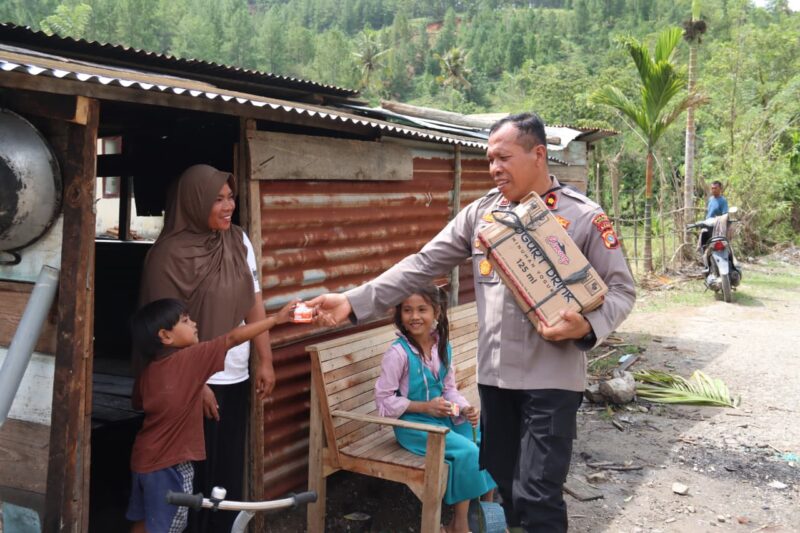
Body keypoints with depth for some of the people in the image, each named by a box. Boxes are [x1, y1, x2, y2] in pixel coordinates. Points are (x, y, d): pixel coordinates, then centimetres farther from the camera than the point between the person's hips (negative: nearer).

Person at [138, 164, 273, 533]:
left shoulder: (239, 241, 4)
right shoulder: (170, 253, -13)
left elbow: (254, 304, 7)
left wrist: (265, 361, 4)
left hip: (237, 377, 6)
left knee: (230, 471, 14)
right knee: (197, 474, 7)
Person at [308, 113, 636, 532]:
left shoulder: (584, 217, -6)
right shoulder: (480, 213, 5)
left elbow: (621, 290, -4)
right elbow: (422, 265, 3)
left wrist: (587, 326, -24)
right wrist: (355, 301, -5)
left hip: (552, 378, -4)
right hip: (494, 374, 5)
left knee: (536, 496, -5)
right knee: (502, 486, 16)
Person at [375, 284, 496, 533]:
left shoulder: (443, 347, 2)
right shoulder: (398, 353, -17)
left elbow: (449, 388, 10)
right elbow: (383, 400, -15)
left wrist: (465, 409, -10)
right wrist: (424, 407, -19)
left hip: (443, 417, 7)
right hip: (413, 424, -7)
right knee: (467, 452, -22)